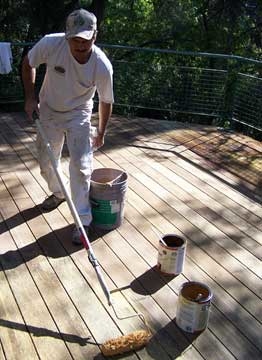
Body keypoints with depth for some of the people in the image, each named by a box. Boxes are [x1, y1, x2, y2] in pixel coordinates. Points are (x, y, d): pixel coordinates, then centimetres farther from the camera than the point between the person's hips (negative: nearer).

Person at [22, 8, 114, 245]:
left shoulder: (102, 66, -27)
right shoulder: (51, 43, -26)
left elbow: (106, 101, -11)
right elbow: (28, 64, -5)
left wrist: (101, 133, -1)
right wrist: (30, 98, -10)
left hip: (79, 115, -2)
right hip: (48, 111, 3)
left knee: (81, 165, -11)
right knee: (46, 162, 14)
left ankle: (83, 220, 2)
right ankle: (58, 193, 44)